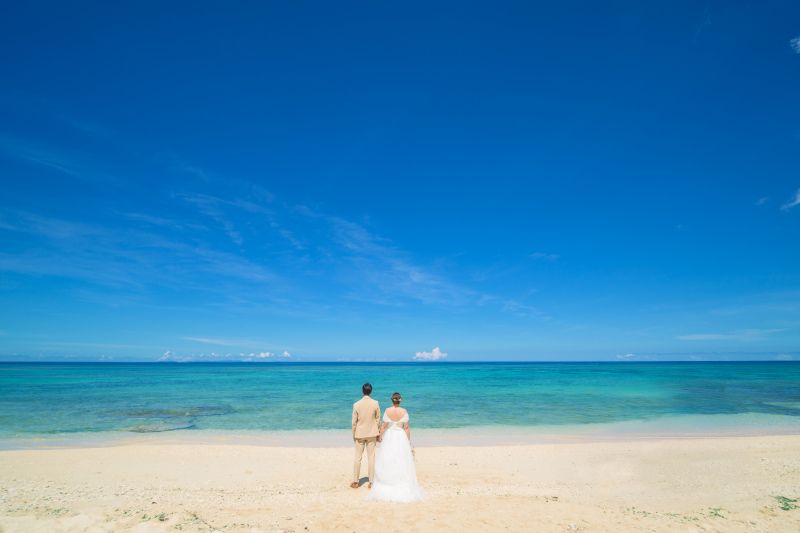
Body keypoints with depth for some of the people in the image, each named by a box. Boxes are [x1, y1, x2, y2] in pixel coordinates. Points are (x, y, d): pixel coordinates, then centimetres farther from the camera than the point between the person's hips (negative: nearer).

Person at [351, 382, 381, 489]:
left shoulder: (356, 405, -10)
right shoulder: (375, 404, -9)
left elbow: (354, 422, -5)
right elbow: (378, 419, -2)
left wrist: (354, 435, 7)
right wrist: (378, 434, 10)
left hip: (359, 434, 0)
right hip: (371, 434, 0)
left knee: (358, 457, 9)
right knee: (371, 457, 8)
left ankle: (355, 482, 15)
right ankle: (371, 482, 13)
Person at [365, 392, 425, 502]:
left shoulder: (388, 411, -10)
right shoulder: (404, 411, -9)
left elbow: (384, 425, -6)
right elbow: (406, 427, -6)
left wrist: (380, 436, 8)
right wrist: (408, 440, 4)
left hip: (389, 437, 0)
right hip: (401, 437, 0)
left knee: (387, 461, 8)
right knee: (402, 461, 8)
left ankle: (387, 484, 12)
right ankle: (402, 485, 11)